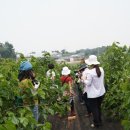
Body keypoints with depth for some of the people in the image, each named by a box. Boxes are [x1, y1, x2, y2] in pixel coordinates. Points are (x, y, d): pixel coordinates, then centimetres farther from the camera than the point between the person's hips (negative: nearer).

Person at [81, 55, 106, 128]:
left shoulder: (90, 72, -25)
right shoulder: (101, 69, -5)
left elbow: (88, 83, -19)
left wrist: (83, 80, -1)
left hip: (93, 95, -7)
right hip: (101, 93, 7)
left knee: (94, 109, 10)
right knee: (99, 107, 23)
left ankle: (96, 124, 21)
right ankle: (100, 121, 37)